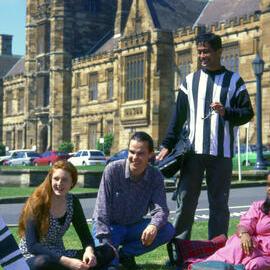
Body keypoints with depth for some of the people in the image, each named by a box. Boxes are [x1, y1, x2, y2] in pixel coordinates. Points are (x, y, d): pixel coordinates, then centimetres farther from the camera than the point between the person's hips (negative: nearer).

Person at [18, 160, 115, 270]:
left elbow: (85, 235, 1)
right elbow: (32, 245, -24)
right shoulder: (37, 203, -17)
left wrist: (89, 250, -24)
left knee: (108, 251, -12)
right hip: (33, 257, -5)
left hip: (59, 256, 5)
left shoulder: (72, 202, -1)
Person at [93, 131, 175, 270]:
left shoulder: (155, 177, -9)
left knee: (168, 230, -20)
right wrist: (106, 245, -28)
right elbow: (102, 210, -20)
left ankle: (124, 253, -4)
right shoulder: (113, 170, -19)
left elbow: (160, 208, -18)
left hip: (134, 226, 5)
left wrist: (154, 226, -43)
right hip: (109, 226, -5)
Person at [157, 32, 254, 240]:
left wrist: (226, 112, -16)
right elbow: (178, 117, 11)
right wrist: (167, 146, 7)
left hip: (221, 153, -1)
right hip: (192, 152, 2)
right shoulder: (190, 81, 12)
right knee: (185, 203, 2)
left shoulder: (234, 81, 6)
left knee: (219, 205, 4)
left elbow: (248, 112, 3)